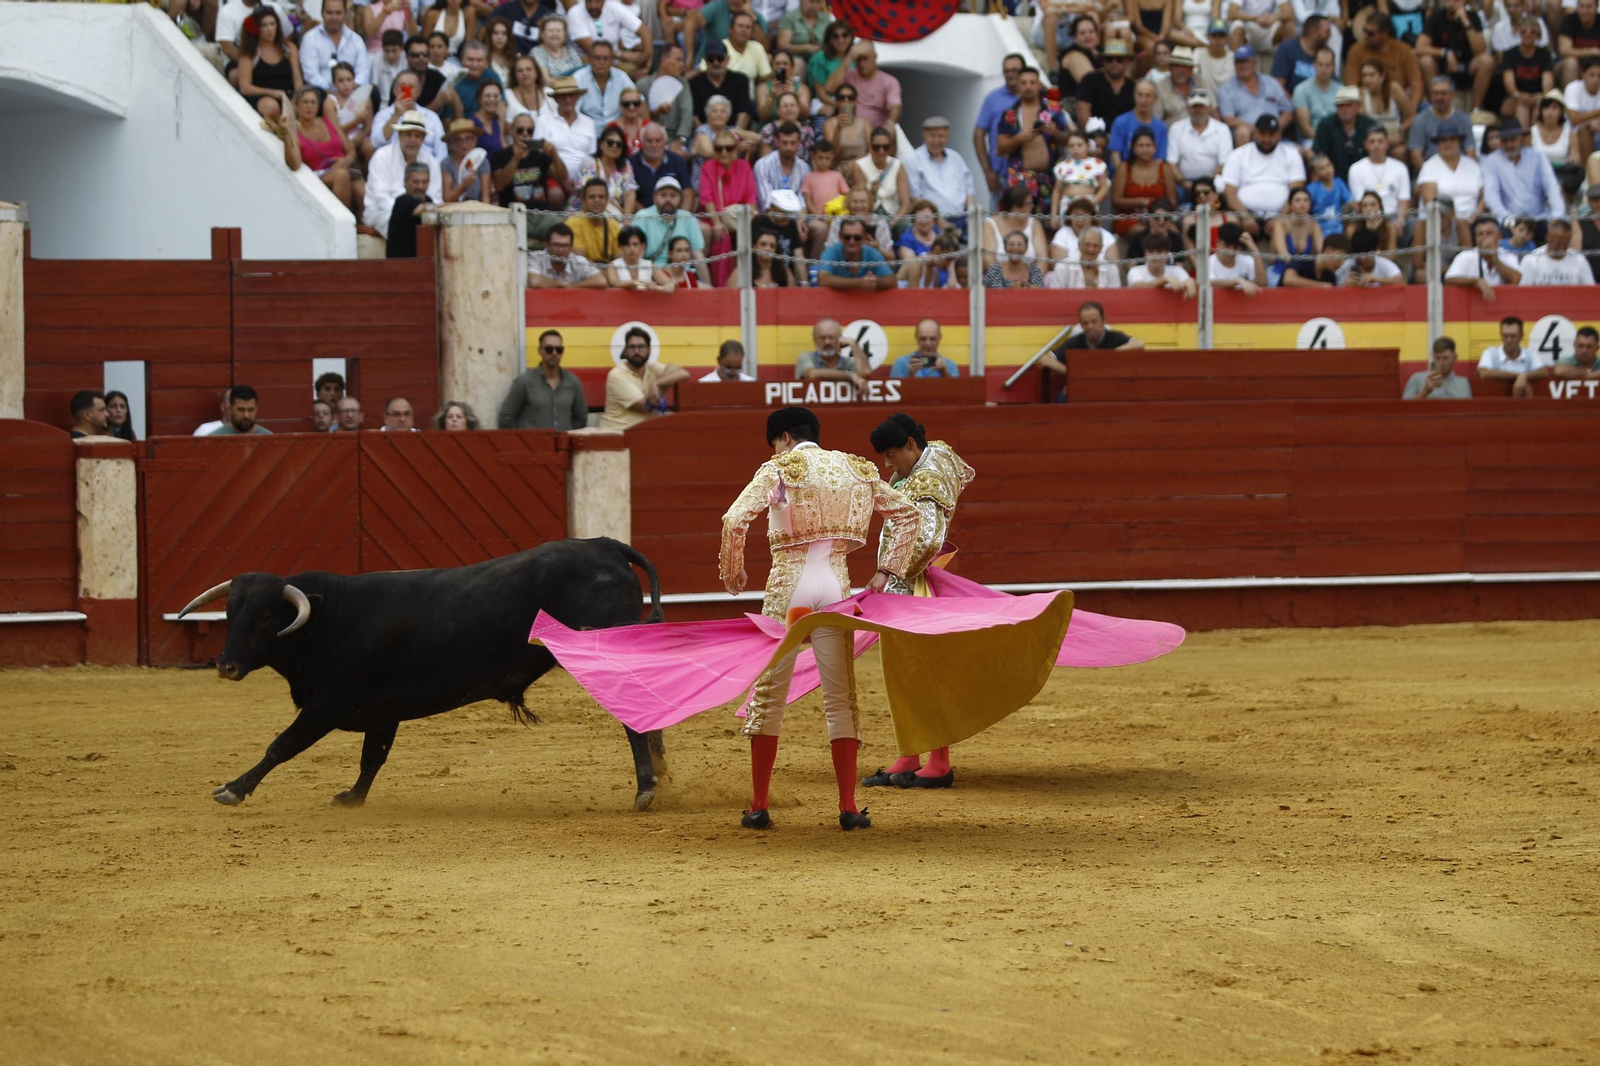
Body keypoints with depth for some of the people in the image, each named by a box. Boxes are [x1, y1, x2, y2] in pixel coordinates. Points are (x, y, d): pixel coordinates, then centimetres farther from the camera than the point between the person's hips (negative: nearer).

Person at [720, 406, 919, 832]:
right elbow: (907, 514, 17)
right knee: (840, 697, 7)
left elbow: (735, 521, -13)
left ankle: (758, 806, 6)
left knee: (768, 693, 6)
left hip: (787, 584, -3)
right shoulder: (855, 471, 12)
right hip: (836, 585, 3)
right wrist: (886, 571, 15)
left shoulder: (777, 469, -2)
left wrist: (732, 574, 0)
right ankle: (848, 808, 2)